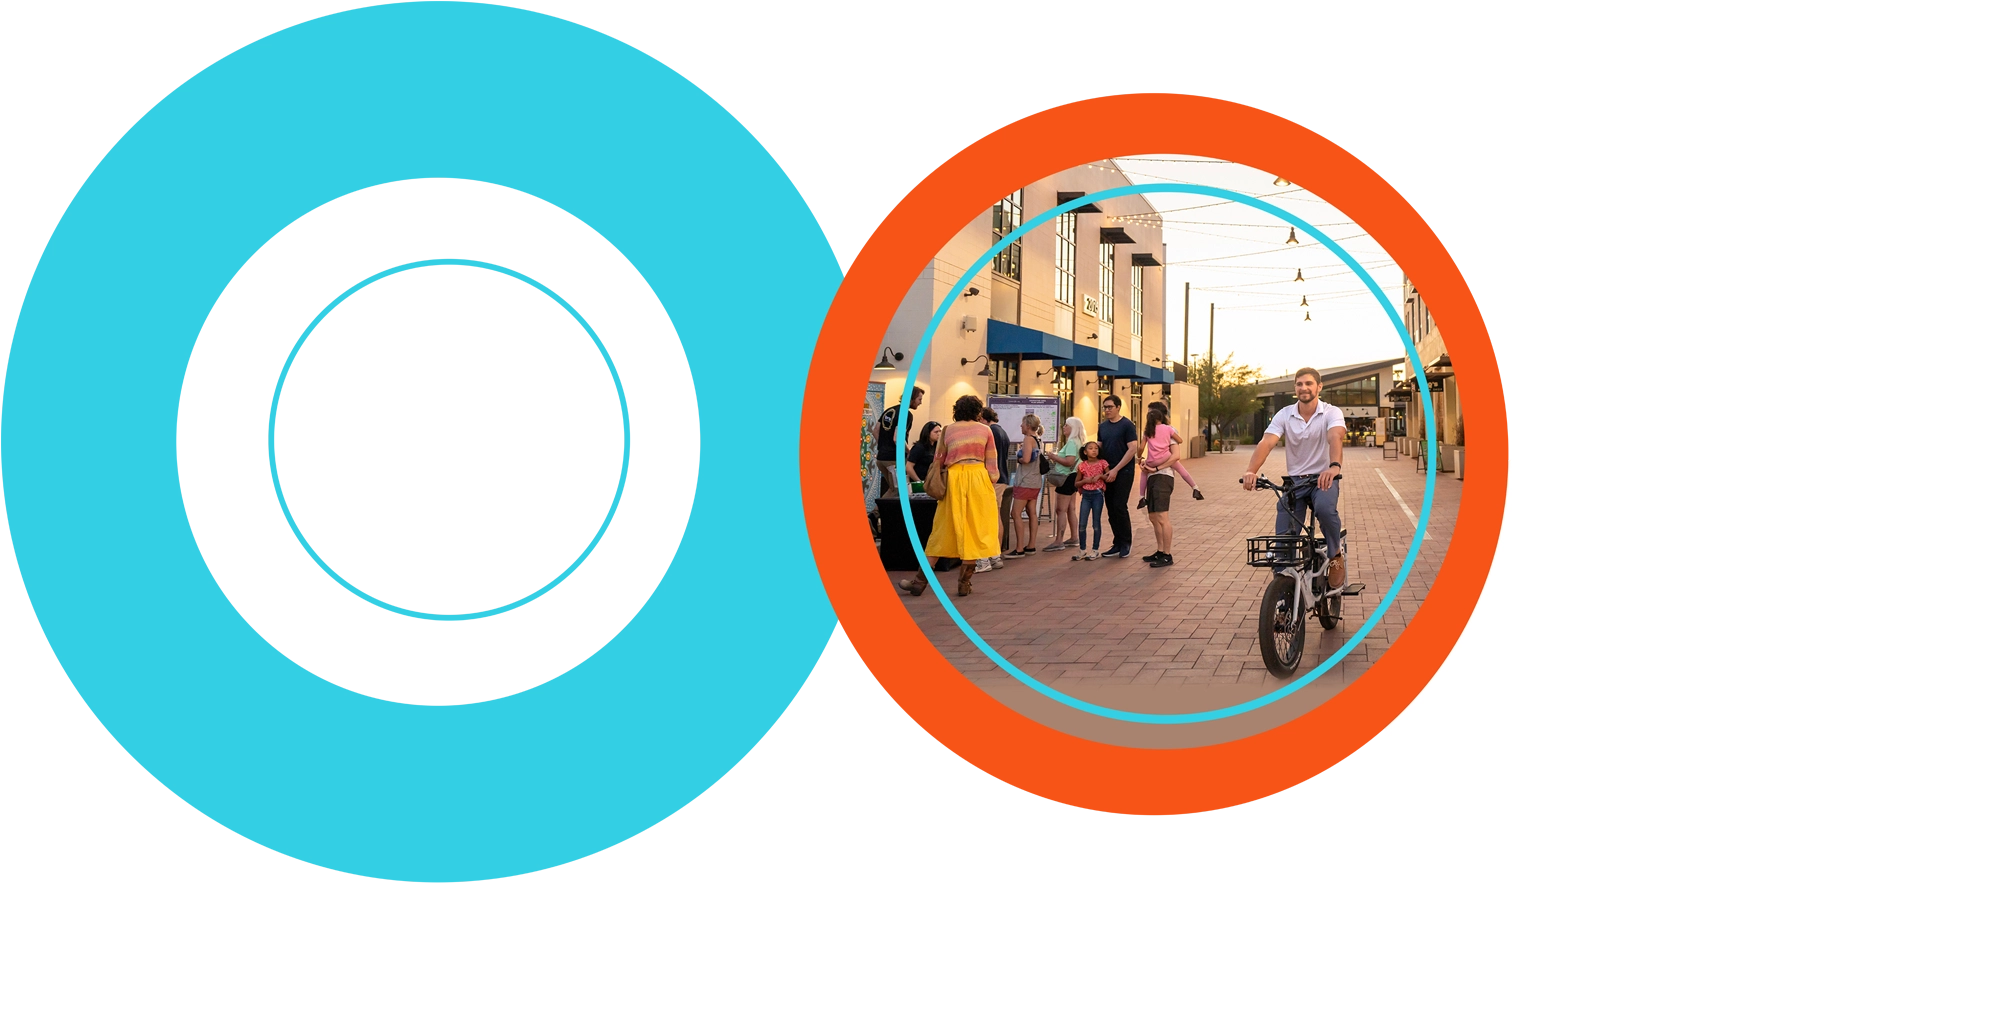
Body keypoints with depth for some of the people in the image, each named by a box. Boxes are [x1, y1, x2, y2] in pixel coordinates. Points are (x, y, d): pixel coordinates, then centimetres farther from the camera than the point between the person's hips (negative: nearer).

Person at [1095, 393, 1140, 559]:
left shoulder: (1127, 425, -7)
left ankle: (1126, 543, 3)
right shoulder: (1102, 426, 11)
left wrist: (1116, 470, -16)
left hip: (1123, 472, -6)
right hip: (1108, 473, 6)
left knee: (1120, 507, -9)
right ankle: (1117, 544, 13)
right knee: (1111, 508, 6)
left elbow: (1133, 449, -13)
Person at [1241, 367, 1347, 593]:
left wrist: (1334, 466, -50)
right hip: (1294, 481, 2)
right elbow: (1266, 443, -16)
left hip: (1323, 479, -2)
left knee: (1325, 508, -35)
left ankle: (1335, 555, -10)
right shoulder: (1284, 415, -1)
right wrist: (1252, 471, -36)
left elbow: (1336, 437, -28)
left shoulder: (1331, 413, -7)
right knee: (1284, 538, -8)